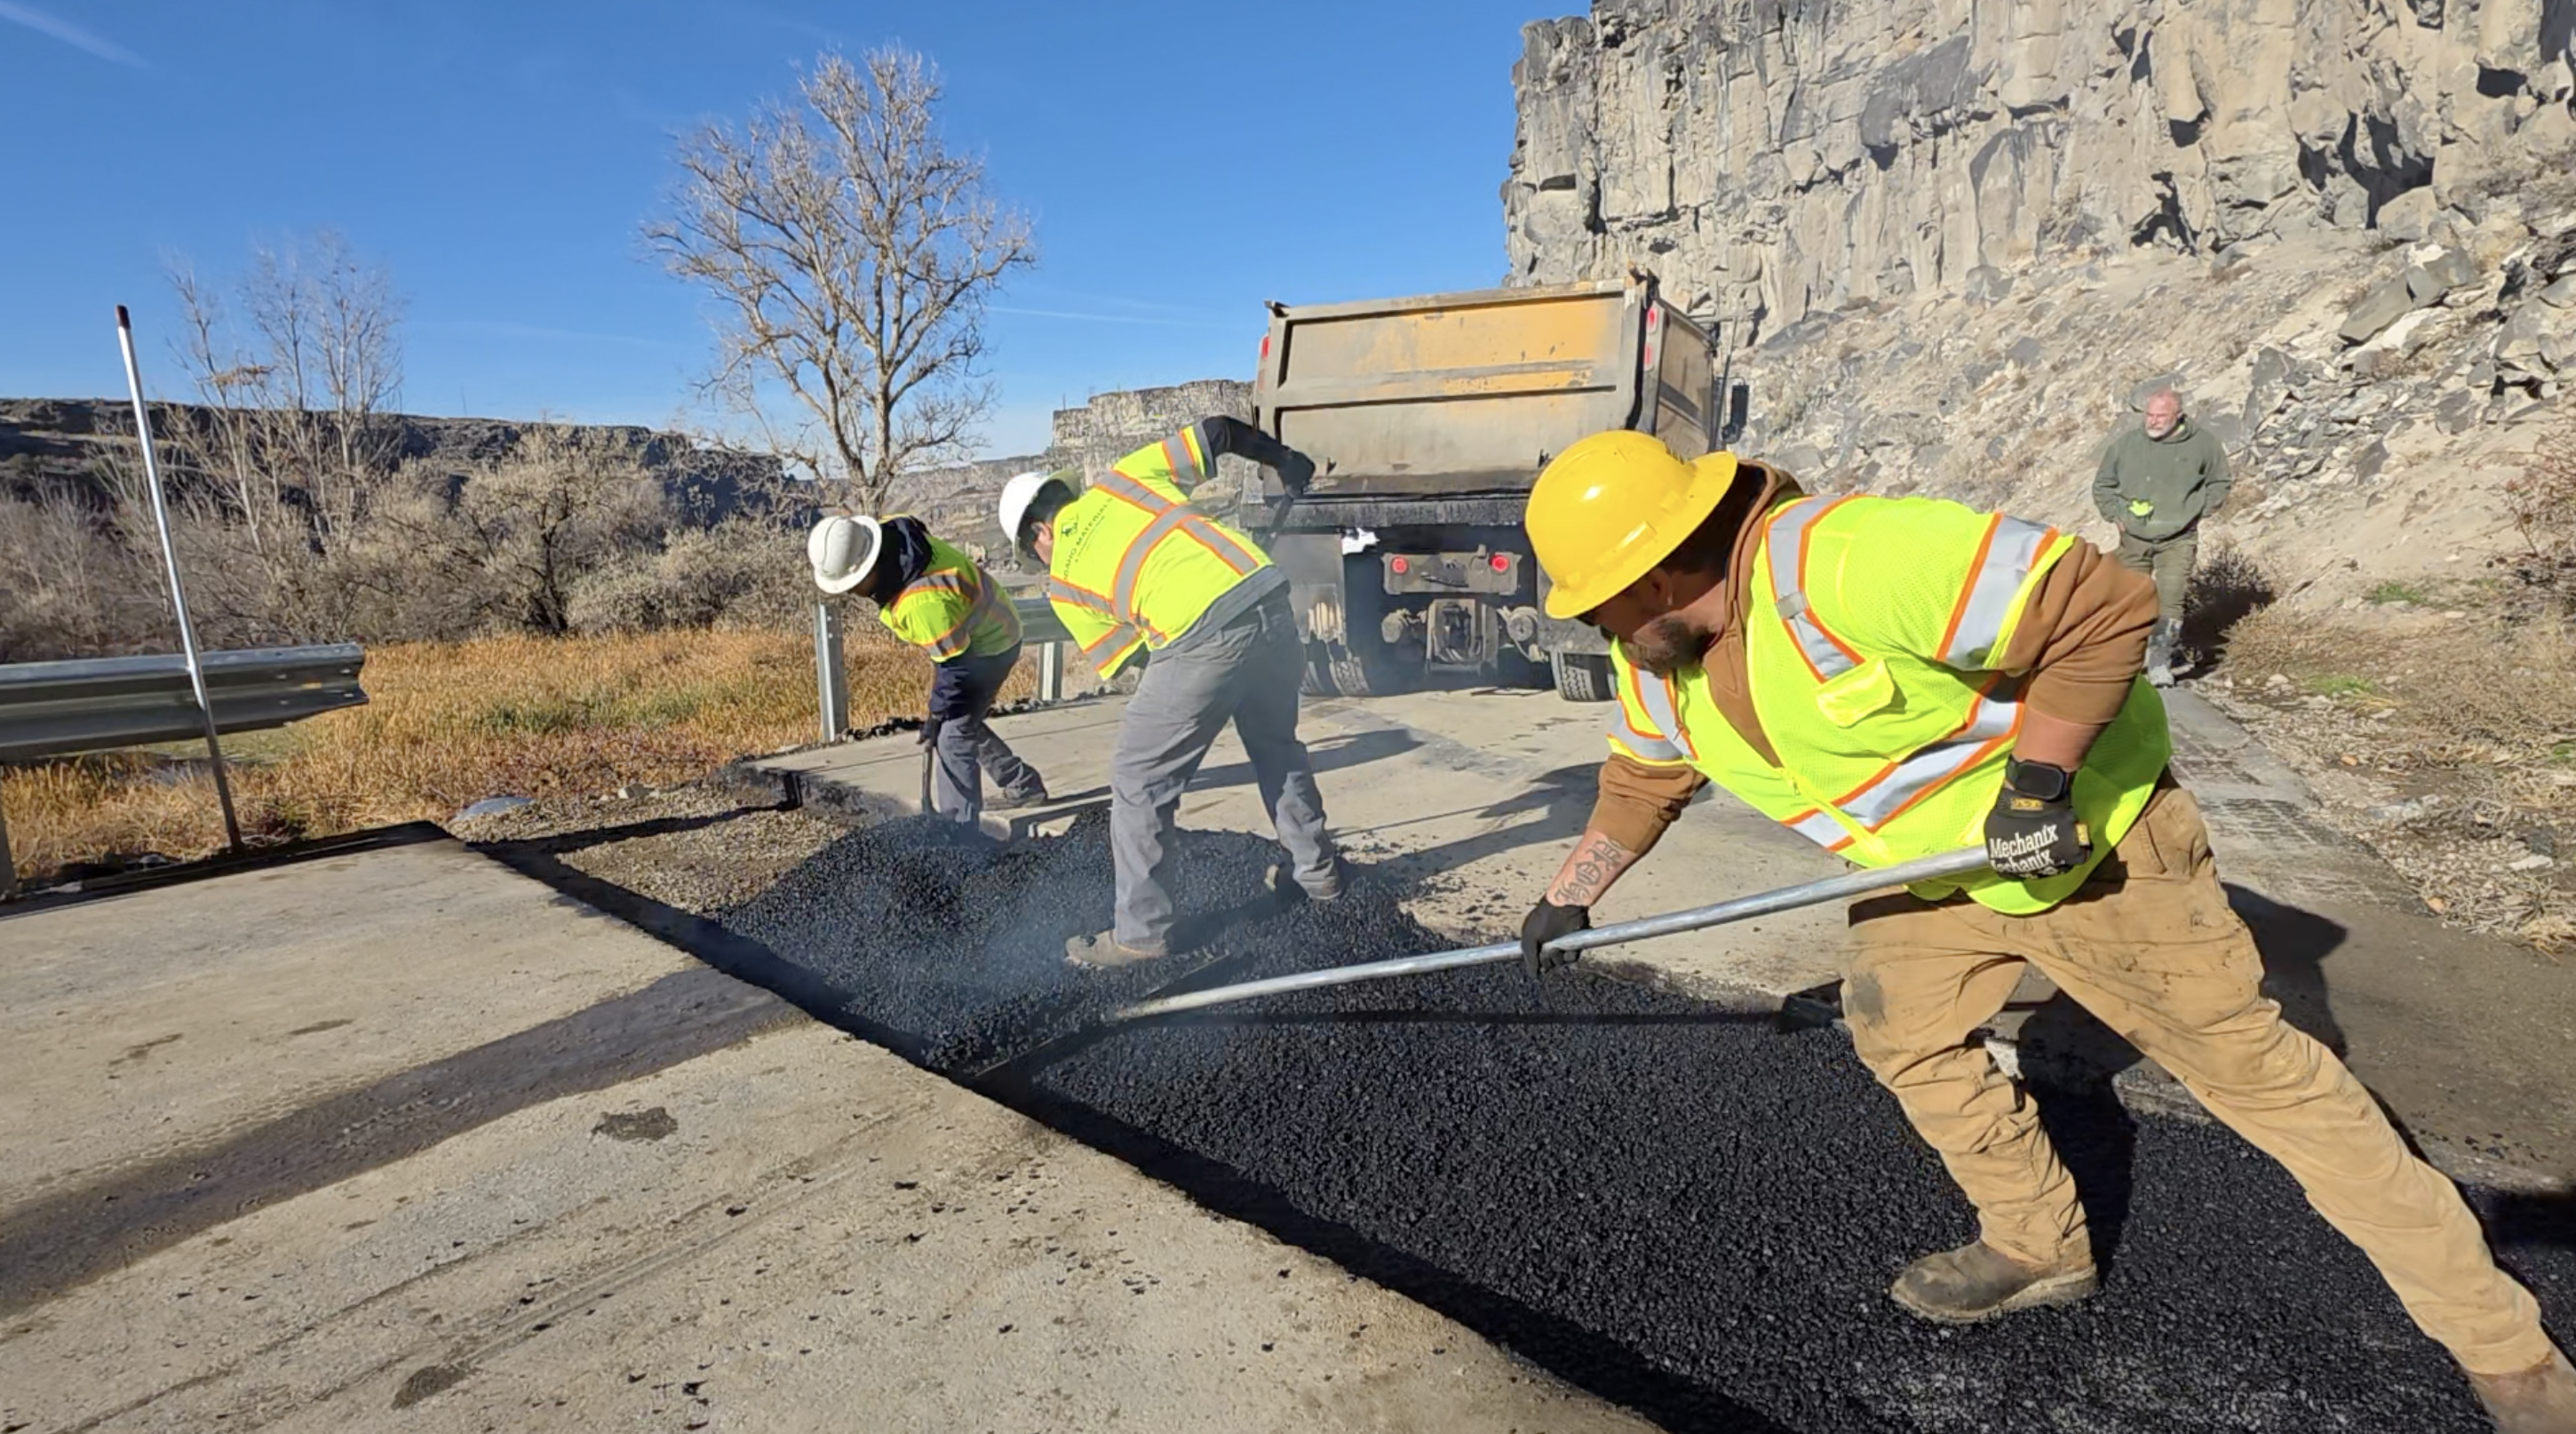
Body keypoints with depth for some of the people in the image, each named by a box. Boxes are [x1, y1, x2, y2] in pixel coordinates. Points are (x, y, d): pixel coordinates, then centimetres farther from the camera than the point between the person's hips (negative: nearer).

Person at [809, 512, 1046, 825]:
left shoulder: (924, 601, -40)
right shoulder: (889, 534, -15)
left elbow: (955, 663, -29)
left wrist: (939, 714, -17)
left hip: (988, 645, -10)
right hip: (962, 634, 10)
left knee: (952, 735, -11)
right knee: (961, 719, 21)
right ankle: (1023, 784, 35)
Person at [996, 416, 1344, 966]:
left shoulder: (1063, 581, 15)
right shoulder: (1123, 477, 22)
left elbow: (1126, 661, 17)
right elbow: (1217, 431, 22)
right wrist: (1285, 459, 36)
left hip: (1202, 636, -6)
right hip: (1266, 595, 6)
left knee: (1138, 782, 9)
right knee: (1277, 743, 28)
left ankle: (1141, 934, 14)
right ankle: (1317, 869, 42)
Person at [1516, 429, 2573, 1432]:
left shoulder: (1846, 565, -38)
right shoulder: (1659, 659, -9)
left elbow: (2105, 607, -32)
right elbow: (1642, 778, 8)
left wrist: (2037, 781, -28)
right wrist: (1568, 898, 10)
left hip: (2087, 834, -7)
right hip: (1940, 856, 8)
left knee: (2250, 1065, 1)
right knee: (1897, 1025, 10)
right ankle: (2039, 1246, 32)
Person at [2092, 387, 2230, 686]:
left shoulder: (2202, 444, -1)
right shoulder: (2126, 442, 1)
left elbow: (2220, 483, 14)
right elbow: (2102, 485, 14)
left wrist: (2196, 512, 2)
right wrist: (2116, 515, 2)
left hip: (2177, 540, -2)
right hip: (2134, 538, 2)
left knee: (2169, 600, -14)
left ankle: (2160, 662, -12)